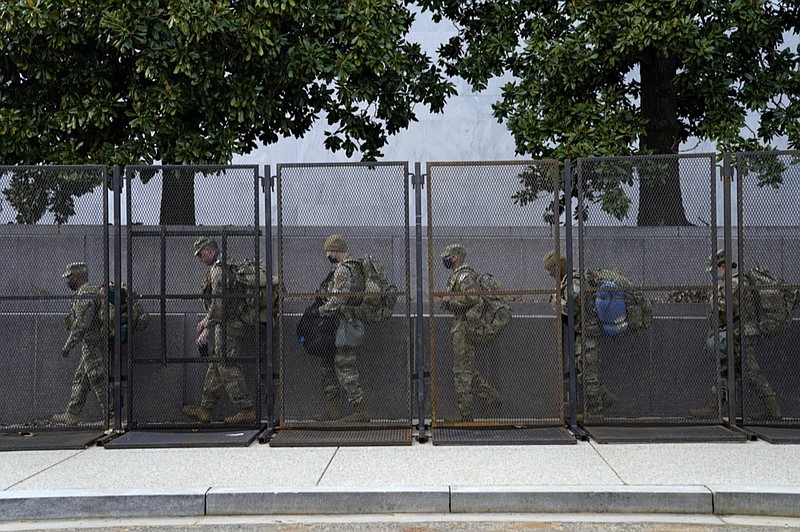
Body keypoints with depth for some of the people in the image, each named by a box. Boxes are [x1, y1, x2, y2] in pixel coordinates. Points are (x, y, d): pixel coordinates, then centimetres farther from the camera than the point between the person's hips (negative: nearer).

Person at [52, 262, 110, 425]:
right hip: (92, 344, 11)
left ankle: (111, 415, -3)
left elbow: (81, 324, -22)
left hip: (92, 343, -11)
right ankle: (72, 414, 19)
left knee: (99, 381, -6)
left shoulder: (85, 293, -16)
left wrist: (68, 345, -20)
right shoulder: (93, 290, 17)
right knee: (80, 380, 14)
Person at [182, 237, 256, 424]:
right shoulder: (226, 266, 18)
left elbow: (218, 302, -21)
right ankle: (205, 408, 18)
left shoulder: (217, 269, -14)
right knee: (216, 366, 12)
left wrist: (207, 329, -20)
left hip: (227, 325, -10)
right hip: (231, 323, 10)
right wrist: (206, 320, 28)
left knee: (227, 367, -9)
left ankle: (246, 409, -9)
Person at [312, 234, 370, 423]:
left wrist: (320, 311, -10)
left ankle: (360, 410, -4)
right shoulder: (355, 267, 16)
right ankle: (333, 408, 20)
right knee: (328, 366, 16)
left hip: (343, 327, -11)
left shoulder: (342, 269, -17)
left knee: (346, 368, -7)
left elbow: (337, 300, -22)